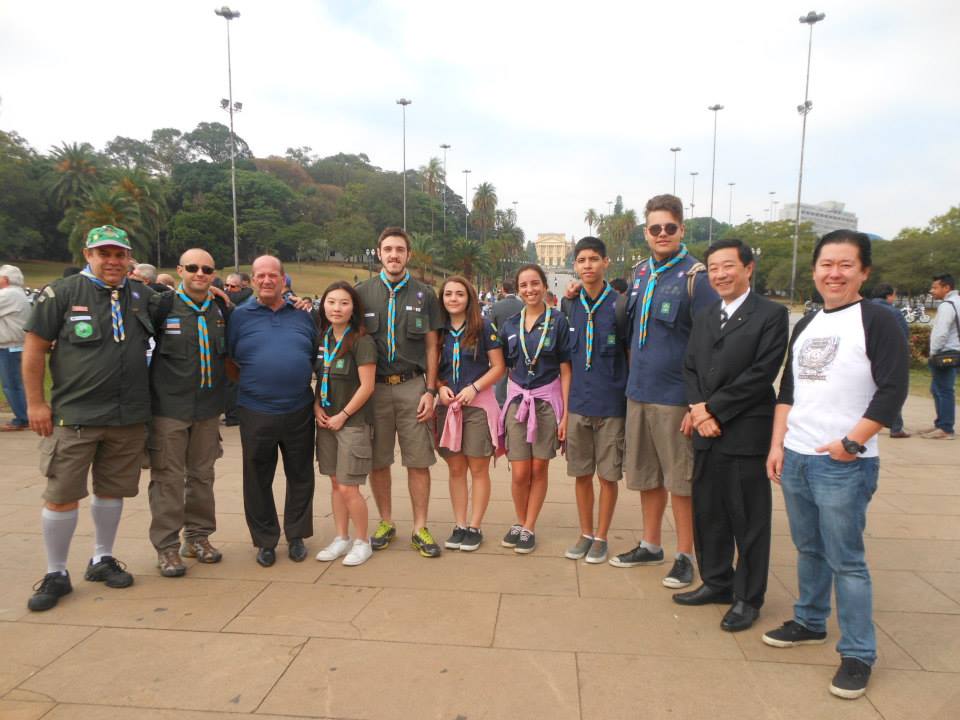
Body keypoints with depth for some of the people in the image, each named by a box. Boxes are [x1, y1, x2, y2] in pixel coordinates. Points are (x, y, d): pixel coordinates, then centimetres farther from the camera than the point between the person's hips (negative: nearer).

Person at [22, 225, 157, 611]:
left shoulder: (143, 295, 7)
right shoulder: (62, 292, -4)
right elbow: (35, 348, -3)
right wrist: (35, 402, -5)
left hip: (129, 417, 4)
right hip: (74, 416, -3)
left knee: (112, 490, 14)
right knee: (62, 495, 2)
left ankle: (102, 559, 32)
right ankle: (56, 574, 19)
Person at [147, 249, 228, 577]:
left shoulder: (221, 310, 8)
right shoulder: (163, 306, -6)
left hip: (208, 408, 4)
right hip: (169, 406, -4)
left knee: (202, 475, 13)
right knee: (168, 478, 1)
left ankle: (198, 536, 28)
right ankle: (166, 546, 13)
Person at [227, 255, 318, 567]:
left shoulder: (303, 316, 8)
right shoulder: (240, 316, 2)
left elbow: (319, 358, 15)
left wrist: (302, 384, 8)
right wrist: (250, 384, 2)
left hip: (299, 412, 2)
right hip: (256, 413, -1)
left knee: (300, 476, 10)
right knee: (258, 480, 9)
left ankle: (296, 536, 27)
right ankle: (265, 541, 25)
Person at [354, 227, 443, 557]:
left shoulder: (424, 294, 5)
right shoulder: (362, 292, 5)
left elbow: (431, 346, 5)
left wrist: (430, 391, -3)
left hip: (412, 386, 0)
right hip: (374, 387, 1)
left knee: (418, 462, 2)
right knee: (378, 462, 9)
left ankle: (420, 528, 16)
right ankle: (386, 523, 26)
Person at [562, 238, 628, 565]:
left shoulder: (619, 305, -6)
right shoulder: (570, 307, 7)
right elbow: (567, 360, 11)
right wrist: (564, 409, 8)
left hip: (612, 405, -4)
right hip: (578, 404, 4)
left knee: (608, 475, 6)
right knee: (581, 473, 11)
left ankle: (601, 538, 21)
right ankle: (585, 534, 27)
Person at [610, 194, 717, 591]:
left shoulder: (695, 276, -11)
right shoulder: (640, 273, 9)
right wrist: (636, 374, 13)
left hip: (674, 396, -6)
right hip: (638, 392, 6)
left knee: (680, 480, 4)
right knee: (646, 476, 16)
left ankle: (685, 556, 19)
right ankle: (650, 545, 31)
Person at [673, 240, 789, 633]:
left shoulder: (771, 315, -5)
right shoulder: (703, 317, 15)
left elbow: (762, 373, -14)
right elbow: (690, 367, 11)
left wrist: (714, 408, -13)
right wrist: (698, 409, -6)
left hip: (746, 434, -6)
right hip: (706, 431, 6)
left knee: (748, 519, 4)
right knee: (707, 513, 14)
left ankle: (748, 598, 19)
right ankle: (716, 582, 31)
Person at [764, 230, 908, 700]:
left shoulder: (875, 321, -6)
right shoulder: (806, 324, 14)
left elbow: (893, 390, -12)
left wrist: (852, 442, -16)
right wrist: (777, 445, 11)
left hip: (844, 464, -6)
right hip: (794, 458, 6)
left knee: (846, 560, 1)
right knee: (809, 549, 18)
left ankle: (858, 654, 15)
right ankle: (809, 622, 35)